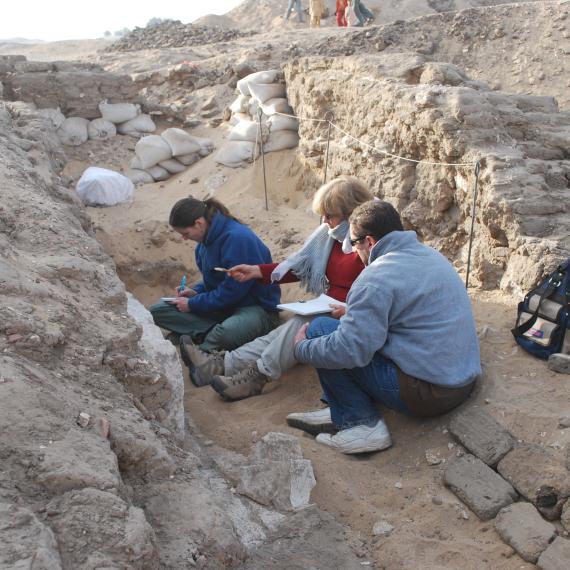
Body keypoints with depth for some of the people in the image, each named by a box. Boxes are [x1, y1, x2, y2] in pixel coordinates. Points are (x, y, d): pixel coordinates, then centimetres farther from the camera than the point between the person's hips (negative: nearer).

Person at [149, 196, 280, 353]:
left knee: (227, 332, -43)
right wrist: (196, 291, -2)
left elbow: (231, 291, -21)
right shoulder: (207, 239, 4)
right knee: (157, 311, -3)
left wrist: (192, 304, -13)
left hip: (258, 308, -9)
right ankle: (215, 331, -19)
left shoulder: (237, 238, -23)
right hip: (222, 304, 9)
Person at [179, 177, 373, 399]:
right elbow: (300, 266, 12)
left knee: (301, 326, -28)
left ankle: (254, 378, -23)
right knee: (285, 334, -14)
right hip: (328, 309, 6)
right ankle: (219, 365, -21)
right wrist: (257, 271, 7)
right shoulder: (328, 234, 8)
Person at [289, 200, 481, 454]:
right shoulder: (431, 254, 10)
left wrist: (302, 348, -4)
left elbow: (349, 350, -22)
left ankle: (362, 424, -2)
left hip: (428, 393, -9)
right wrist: (351, 313, 25)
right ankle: (338, 412, 17)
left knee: (321, 329, -6)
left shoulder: (376, 279, -18)